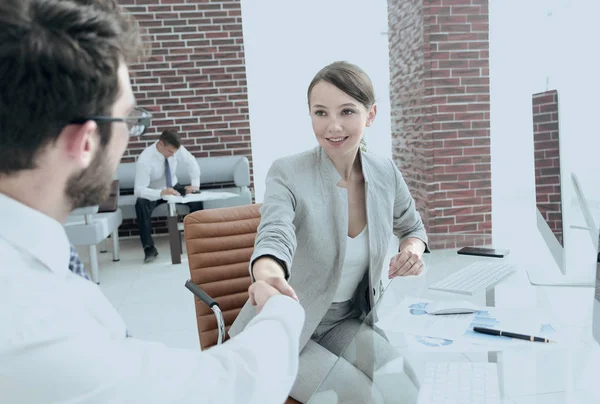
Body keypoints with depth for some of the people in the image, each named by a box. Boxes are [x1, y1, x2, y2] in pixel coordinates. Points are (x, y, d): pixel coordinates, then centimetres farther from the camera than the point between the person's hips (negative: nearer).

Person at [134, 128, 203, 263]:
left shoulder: (176, 149, -21)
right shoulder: (145, 159, -33)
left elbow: (191, 163, -3)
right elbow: (139, 190, -35)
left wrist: (195, 184, -16)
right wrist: (161, 193, -51)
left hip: (173, 187, 4)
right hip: (153, 192, -3)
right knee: (141, 204, -36)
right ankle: (149, 247, -27)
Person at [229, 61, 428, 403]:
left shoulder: (385, 173, -7)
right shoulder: (288, 174, -21)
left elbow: (413, 227, 11)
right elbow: (276, 237, -37)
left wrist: (414, 250, -12)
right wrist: (269, 278, -61)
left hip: (347, 321, 4)